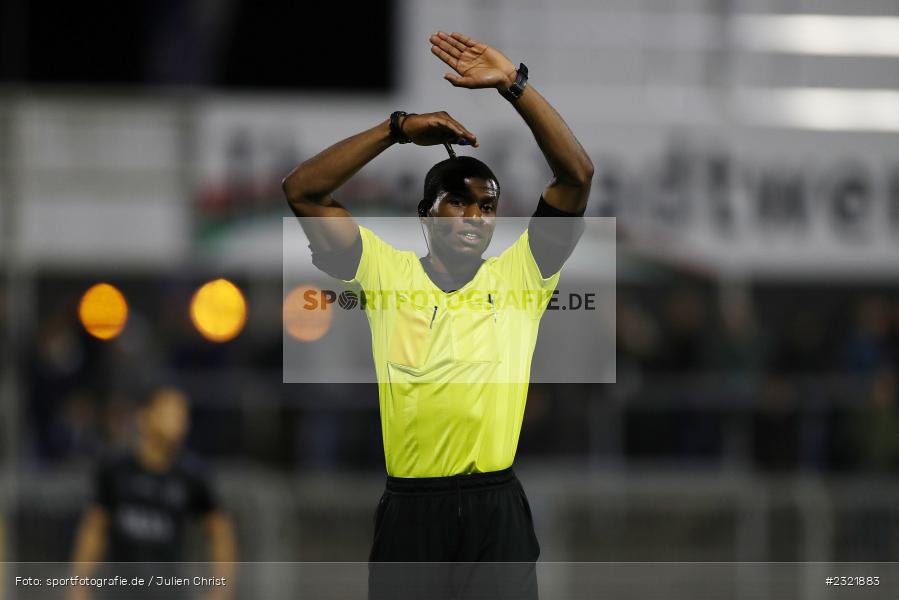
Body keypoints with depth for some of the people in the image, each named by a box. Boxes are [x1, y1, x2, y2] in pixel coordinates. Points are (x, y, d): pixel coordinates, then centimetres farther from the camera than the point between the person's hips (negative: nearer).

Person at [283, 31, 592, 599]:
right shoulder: (386, 273, 7)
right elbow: (303, 191, 2)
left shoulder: (519, 275, 7)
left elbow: (578, 175, -1)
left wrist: (513, 85, -8)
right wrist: (399, 129, -2)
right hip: (411, 509, 0)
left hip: (498, 510, 0)